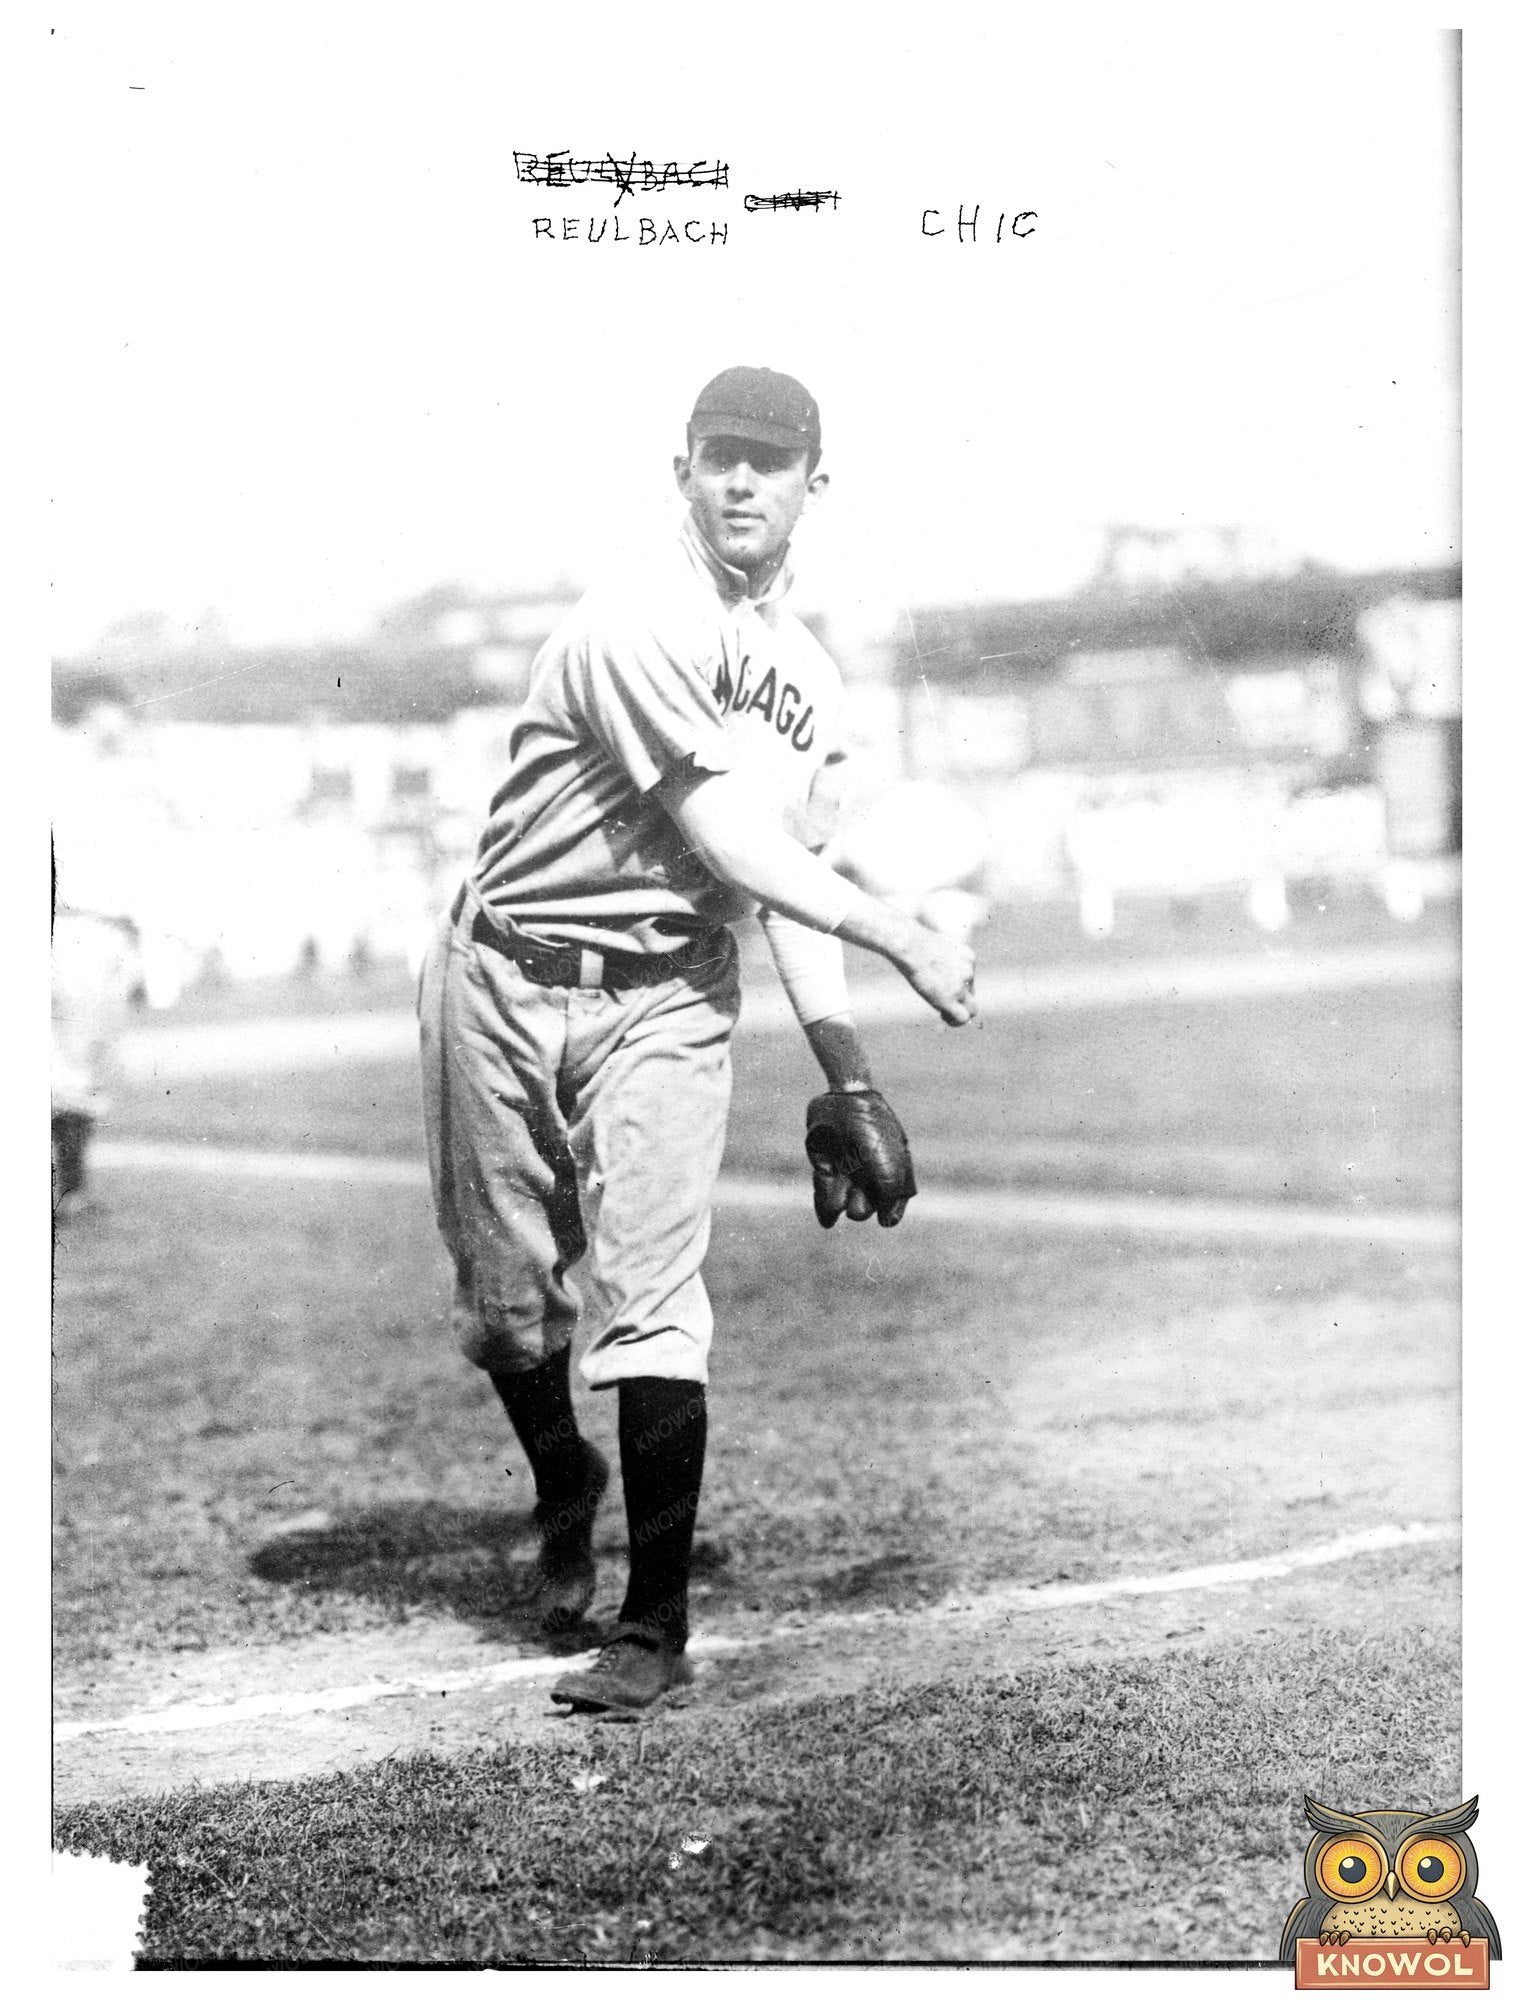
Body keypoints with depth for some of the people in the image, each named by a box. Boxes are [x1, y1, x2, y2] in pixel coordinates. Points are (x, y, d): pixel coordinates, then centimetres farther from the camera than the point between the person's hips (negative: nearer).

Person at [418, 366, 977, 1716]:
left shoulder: (812, 678, 11)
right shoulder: (639, 627, -13)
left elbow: (792, 876, 10)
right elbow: (732, 848, -18)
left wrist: (847, 1079, 1)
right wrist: (906, 943, -15)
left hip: (667, 1002, 3)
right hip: (508, 984, -3)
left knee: (649, 1293, -9)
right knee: (506, 1298, 6)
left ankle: (656, 1626, -1)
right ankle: (564, 1491, 37)